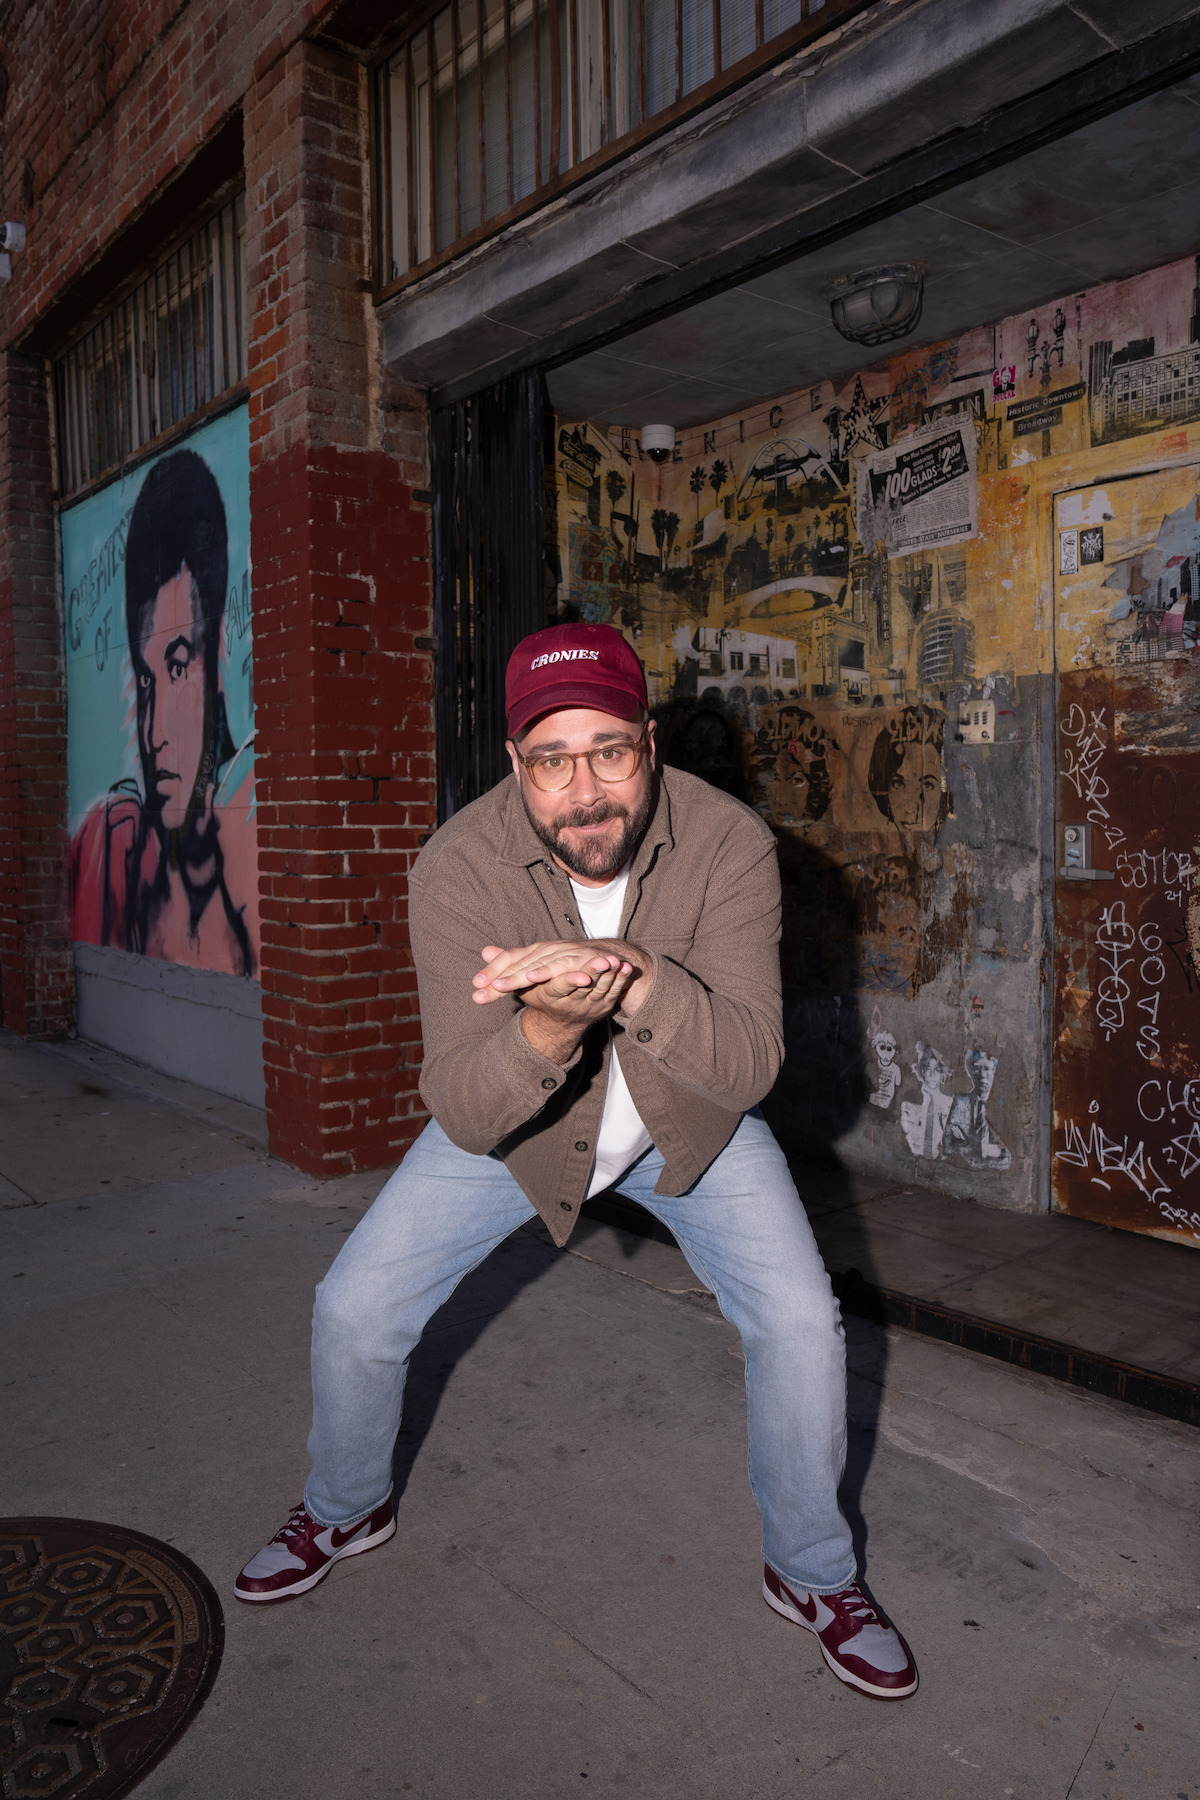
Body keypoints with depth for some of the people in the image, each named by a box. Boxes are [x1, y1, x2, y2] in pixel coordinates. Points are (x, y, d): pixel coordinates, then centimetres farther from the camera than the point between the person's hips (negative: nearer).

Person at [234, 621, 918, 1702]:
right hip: (517, 1123, 1)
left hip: (688, 1122, 0)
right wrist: (547, 1028, -51)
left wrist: (632, 978, -50)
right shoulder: (460, 866, -28)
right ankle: (347, 1510, 32)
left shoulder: (728, 842, -27)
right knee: (354, 1309, -2)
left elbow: (749, 1065, -33)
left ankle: (814, 1573, 18)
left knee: (801, 1322, -12)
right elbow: (464, 1115, -29)